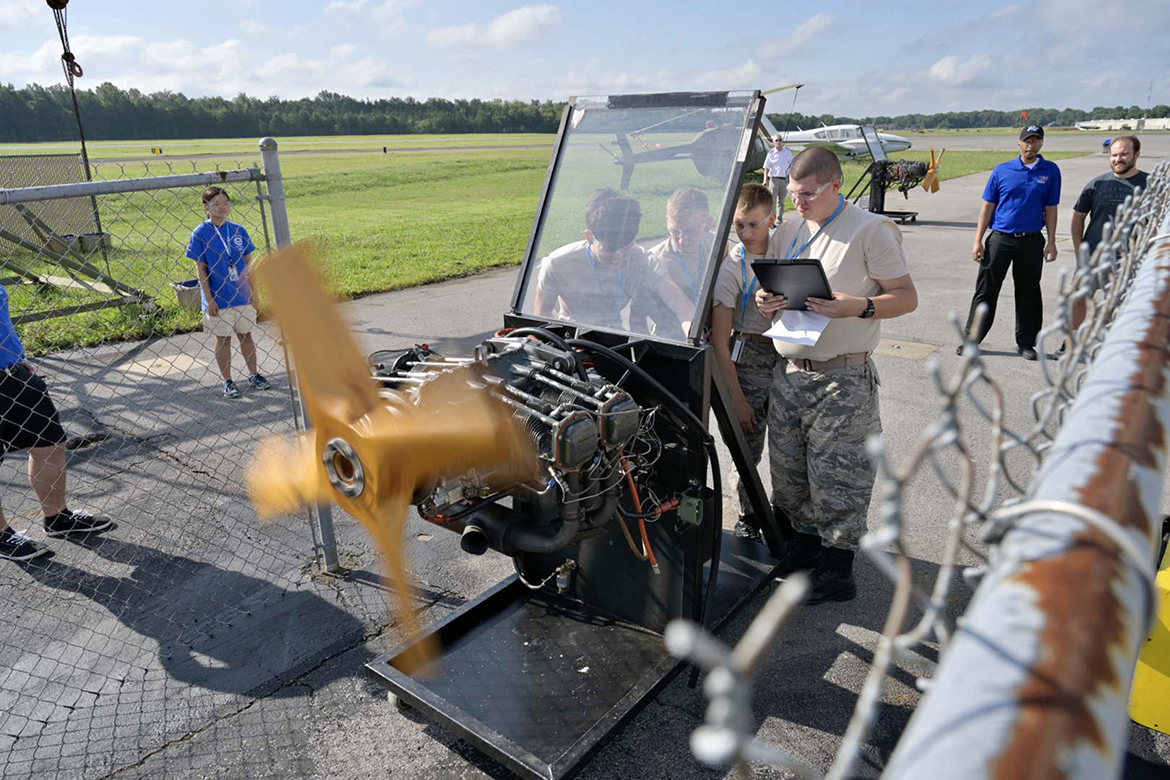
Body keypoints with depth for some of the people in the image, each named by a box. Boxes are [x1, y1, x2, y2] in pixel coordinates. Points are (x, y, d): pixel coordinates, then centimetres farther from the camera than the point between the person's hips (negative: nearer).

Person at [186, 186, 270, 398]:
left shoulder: (238, 230, 3)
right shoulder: (200, 234, -6)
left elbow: (249, 263, 7)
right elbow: (200, 269, -6)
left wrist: (253, 291, 5)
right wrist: (209, 299, -10)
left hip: (243, 294, 3)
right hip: (218, 297, -3)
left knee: (245, 335, 13)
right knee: (223, 339, 7)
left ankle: (253, 375, 27)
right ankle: (227, 382, 17)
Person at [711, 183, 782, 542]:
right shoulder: (731, 268, -11)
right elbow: (719, 340, -11)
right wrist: (736, 398, -13)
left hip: (789, 351, 3)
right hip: (750, 356, -3)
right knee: (748, 443, 1)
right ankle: (748, 515, 21)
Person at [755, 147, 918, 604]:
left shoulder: (871, 231, -6)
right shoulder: (788, 231, 13)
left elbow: (906, 297, -6)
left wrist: (856, 307, -23)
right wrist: (766, 300, -3)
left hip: (843, 378, -6)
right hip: (789, 371, 7)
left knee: (837, 474, -2)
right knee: (788, 468, 13)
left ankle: (837, 571, 10)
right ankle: (806, 542, 33)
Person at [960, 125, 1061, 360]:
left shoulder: (1051, 171, 5)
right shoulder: (1002, 170, 2)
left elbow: (1050, 208, 7)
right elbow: (988, 206, 4)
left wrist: (1051, 242, 3)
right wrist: (978, 241, -1)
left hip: (1032, 241, 1)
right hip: (1000, 238, -1)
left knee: (1028, 292, 8)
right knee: (986, 290, 1)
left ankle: (1025, 343, 19)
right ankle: (971, 339, 9)